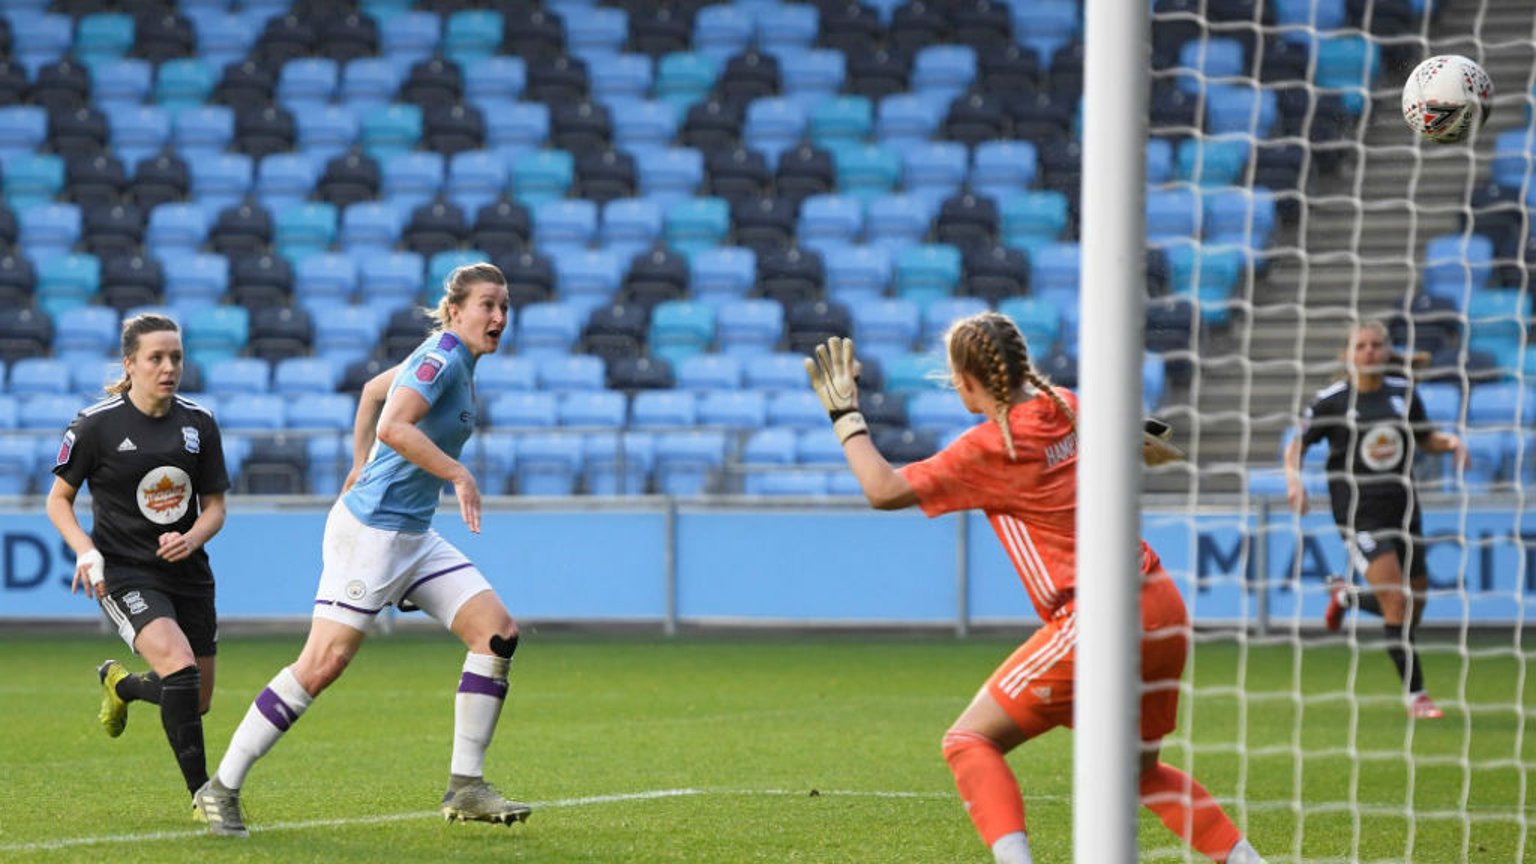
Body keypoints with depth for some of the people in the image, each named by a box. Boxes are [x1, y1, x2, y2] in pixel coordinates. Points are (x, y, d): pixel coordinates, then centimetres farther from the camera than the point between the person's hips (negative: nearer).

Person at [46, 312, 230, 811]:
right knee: (179, 666, -28)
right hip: (124, 574, -5)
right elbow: (58, 499, 0)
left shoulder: (199, 424, 1)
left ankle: (121, 684, 44)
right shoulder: (97, 424, -9)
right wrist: (86, 551, -17)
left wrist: (190, 540, -15)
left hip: (188, 573, 5)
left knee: (197, 702, 10)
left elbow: (214, 508, 7)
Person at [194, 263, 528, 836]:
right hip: (371, 530, -10)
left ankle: (466, 787, 2)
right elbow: (393, 427, -32)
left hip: (412, 536, 10)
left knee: (498, 631, -2)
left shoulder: (451, 360, 13)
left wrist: (362, 467, 31)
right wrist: (459, 475, -30)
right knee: (323, 664, -11)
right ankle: (222, 788, -1)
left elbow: (373, 390, 28)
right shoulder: (442, 359, -16)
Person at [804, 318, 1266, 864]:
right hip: (1167, 611, 8)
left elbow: (884, 489, -8)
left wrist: (844, 414, 3)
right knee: (1140, 772, 26)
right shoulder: (1071, 410, 10)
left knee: (969, 741, 0)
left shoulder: (990, 449, -9)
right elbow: (1154, 450, 28)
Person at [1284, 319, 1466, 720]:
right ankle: (1415, 695, -9)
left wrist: (1450, 442, -3)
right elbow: (1297, 443, 1)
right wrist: (1294, 478, -18)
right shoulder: (1332, 400, -6)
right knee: (1396, 601, -18)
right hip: (1359, 511, -5)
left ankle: (1345, 595, 39)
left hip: (1402, 506, 5)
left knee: (1414, 608, 10)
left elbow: (1425, 437, 18)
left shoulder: (1403, 392, 5)